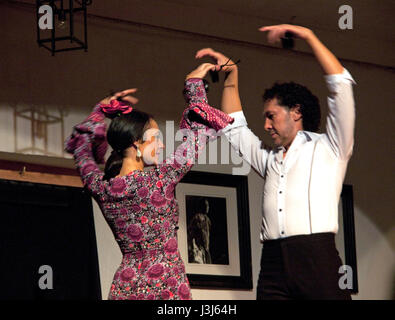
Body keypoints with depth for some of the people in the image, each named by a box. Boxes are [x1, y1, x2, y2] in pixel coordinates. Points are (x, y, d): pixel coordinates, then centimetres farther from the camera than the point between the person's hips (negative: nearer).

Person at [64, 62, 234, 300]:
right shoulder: (159, 180, -10)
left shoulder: (101, 188, 3)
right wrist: (194, 85, 14)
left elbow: (80, 146, 25)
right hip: (165, 286, -5)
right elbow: (198, 133, 2)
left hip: (123, 287, 5)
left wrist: (102, 109, 29)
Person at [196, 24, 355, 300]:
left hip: (317, 257, -5)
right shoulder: (270, 159, 30)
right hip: (273, 264, 5)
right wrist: (231, 73, 34)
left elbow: (342, 86, 5)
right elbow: (234, 128, 38)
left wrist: (308, 36, 5)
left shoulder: (328, 147, 13)